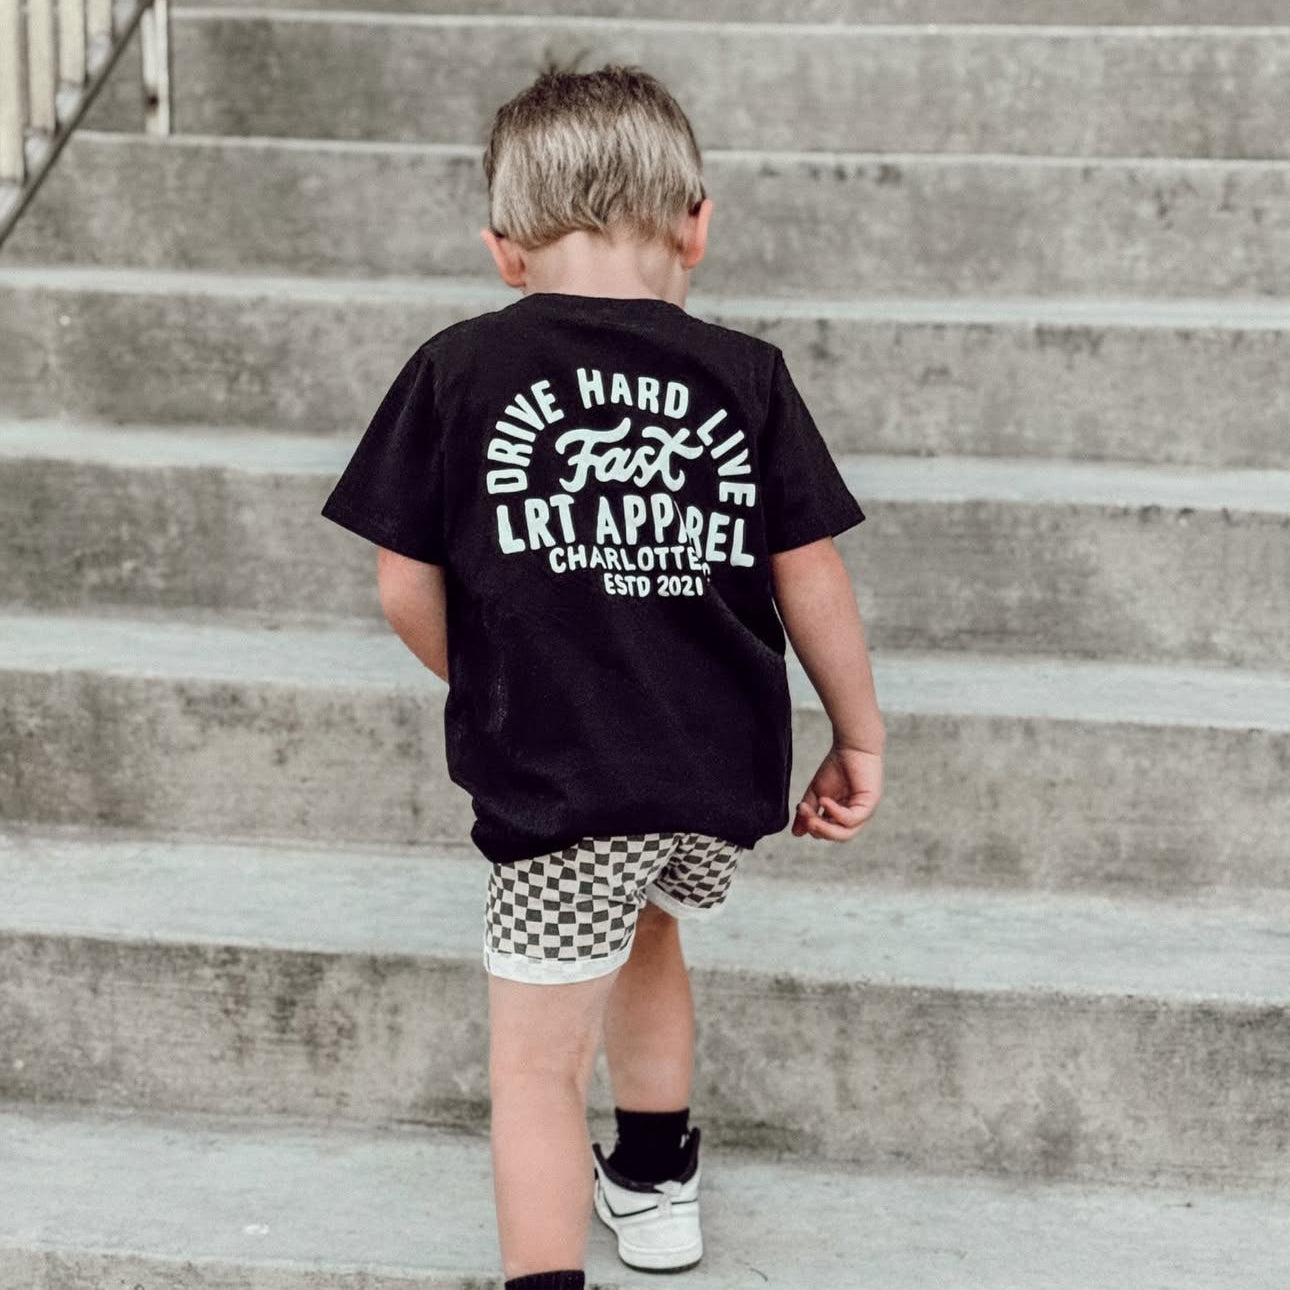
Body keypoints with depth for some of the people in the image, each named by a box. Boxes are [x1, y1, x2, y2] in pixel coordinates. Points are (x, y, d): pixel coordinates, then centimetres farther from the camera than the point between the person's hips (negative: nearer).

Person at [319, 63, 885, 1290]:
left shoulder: (458, 370, -3)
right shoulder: (745, 374, 2)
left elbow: (407, 588, -1)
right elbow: (811, 572, 3)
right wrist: (859, 737, 15)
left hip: (555, 780, -4)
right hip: (727, 774, 5)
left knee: (536, 1064, 6)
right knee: (643, 928, 33)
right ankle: (655, 1182, 48)